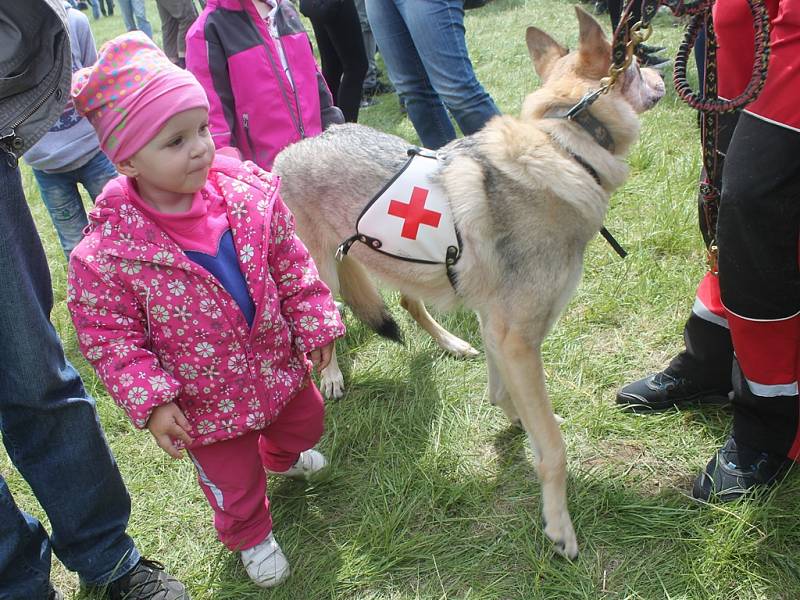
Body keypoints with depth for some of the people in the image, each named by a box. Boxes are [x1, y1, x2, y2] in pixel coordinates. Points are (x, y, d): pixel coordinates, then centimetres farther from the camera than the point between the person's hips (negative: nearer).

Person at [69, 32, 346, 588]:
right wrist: (150, 401, -20)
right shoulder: (109, 252, -26)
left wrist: (314, 325, -2)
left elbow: (292, 266, -3)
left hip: (279, 364, 4)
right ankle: (251, 536, 53)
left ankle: (283, 456, 70)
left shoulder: (251, 194, -16)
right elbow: (109, 335, -16)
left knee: (305, 423, 31)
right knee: (235, 485, 16)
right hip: (206, 400, -3)